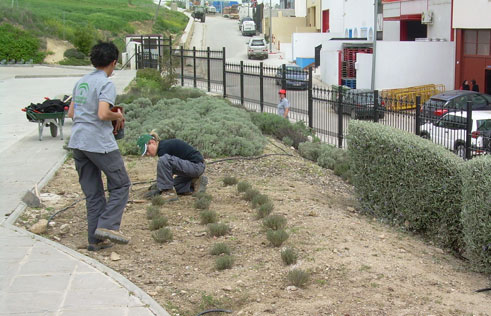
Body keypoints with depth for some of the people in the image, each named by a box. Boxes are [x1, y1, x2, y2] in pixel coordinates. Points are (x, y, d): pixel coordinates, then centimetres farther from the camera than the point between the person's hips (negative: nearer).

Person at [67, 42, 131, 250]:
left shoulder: (81, 82, 14)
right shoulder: (106, 84, -10)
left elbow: (71, 113, 19)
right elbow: (103, 114, -22)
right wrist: (118, 116, -1)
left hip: (77, 143, 8)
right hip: (100, 143, -8)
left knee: (92, 193, 12)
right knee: (121, 185, 7)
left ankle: (96, 239, 13)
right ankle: (107, 226, -6)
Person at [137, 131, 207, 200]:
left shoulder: (163, 148, -15)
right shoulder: (166, 145, 13)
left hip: (197, 166, -11)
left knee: (164, 160, -27)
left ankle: (169, 192, -16)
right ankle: (195, 182, 12)